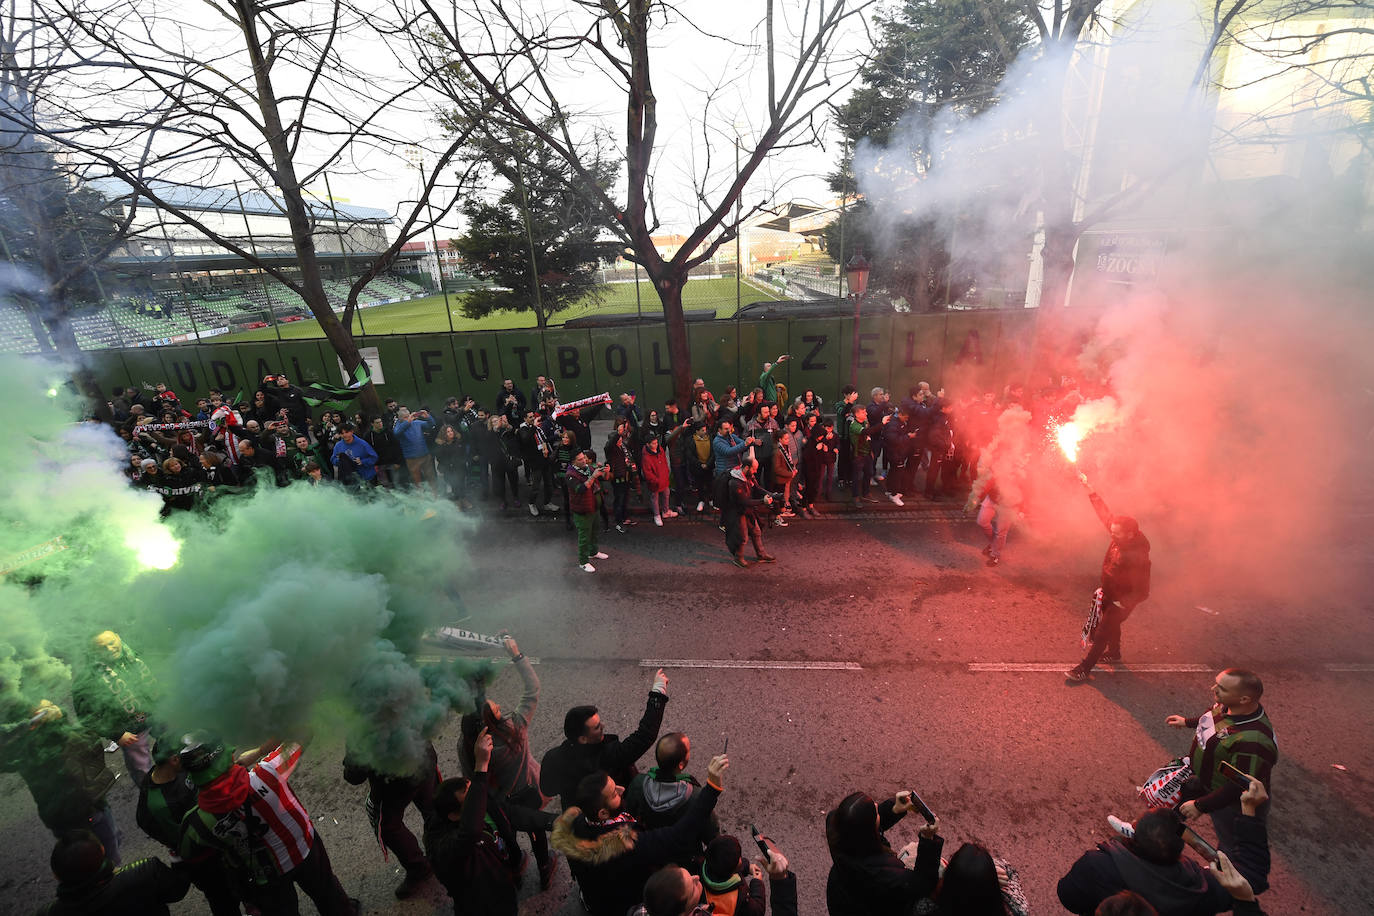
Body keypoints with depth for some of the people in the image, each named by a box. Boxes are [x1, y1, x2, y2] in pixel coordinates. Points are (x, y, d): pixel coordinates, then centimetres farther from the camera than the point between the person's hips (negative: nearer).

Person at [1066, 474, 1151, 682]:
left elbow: (1141, 592, -29)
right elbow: (1105, 513, -5)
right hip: (1109, 594, 8)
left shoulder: (1138, 557, -35)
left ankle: (1084, 668, 10)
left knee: (1101, 633, 0)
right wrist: (1088, 489, -8)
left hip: (1122, 601, -8)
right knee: (1110, 624, 28)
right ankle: (1114, 652, 52)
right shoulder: (1121, 536, -14)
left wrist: (1122, 604, -23)